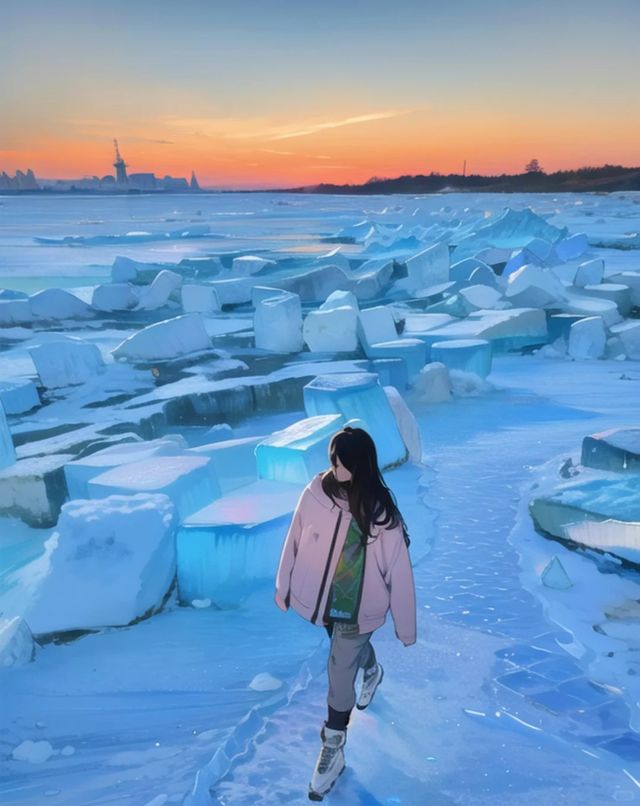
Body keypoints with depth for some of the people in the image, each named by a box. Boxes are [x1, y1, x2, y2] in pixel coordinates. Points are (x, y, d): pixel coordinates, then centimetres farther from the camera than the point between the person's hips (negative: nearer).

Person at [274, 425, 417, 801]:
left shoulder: (381, 513, -24)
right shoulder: (315, 495, -19)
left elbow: (399, 572, -16)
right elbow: (294, 540, -5)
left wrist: (406, 627, -8)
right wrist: (283, 587, 6)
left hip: (358, 608, -3)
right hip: (319, 598, 3)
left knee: (340, 676, 5)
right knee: (352, 647, 30)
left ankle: (333, 750, 30)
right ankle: (371, 670, 65)